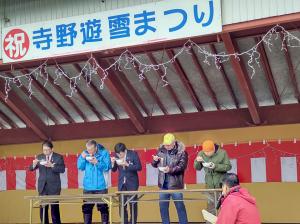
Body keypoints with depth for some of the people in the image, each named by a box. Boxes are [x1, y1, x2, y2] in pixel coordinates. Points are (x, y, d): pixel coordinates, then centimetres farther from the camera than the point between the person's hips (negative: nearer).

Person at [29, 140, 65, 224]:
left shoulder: (58, 157, 0)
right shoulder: (39, 157, 9)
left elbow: (62, 169, -10)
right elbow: (31, 168, 7)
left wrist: (52, 165, -22)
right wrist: (34, 164, -14)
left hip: (53, 187, -3)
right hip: (42, 186, 3)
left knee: (55, 208, -3)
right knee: (43, 208, 5)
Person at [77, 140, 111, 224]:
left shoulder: (104, 153, -4)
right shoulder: (85, 153, 6)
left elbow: (108, 167, -10)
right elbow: (80, 167, 5)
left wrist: (97, 163, -21)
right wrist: (82, 158, -11)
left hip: (100, 186, -3)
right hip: (88, 186, 3)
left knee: (103, 207, 0)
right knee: (87, 208, 6)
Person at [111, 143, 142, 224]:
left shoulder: (133, 154, -10)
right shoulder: (117, 156, -1)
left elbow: (139, 167, -13)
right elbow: (114, 170, 6)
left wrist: (127, 164, -22)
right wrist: (113, 163, -15)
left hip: (132, 183, -3)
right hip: (121, 183, 3)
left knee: (133, 204, 1)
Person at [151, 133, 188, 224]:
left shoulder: (181, 152, -8)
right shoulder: (161, 150, 6)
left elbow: (182, 166, -16)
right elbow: (154, 165, 15)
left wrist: (171, 170, -30)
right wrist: (155, 160, -8)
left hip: (175, 184, -5)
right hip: (163, 184, 5)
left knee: (180, 206, 1)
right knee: (163, 207, 11)